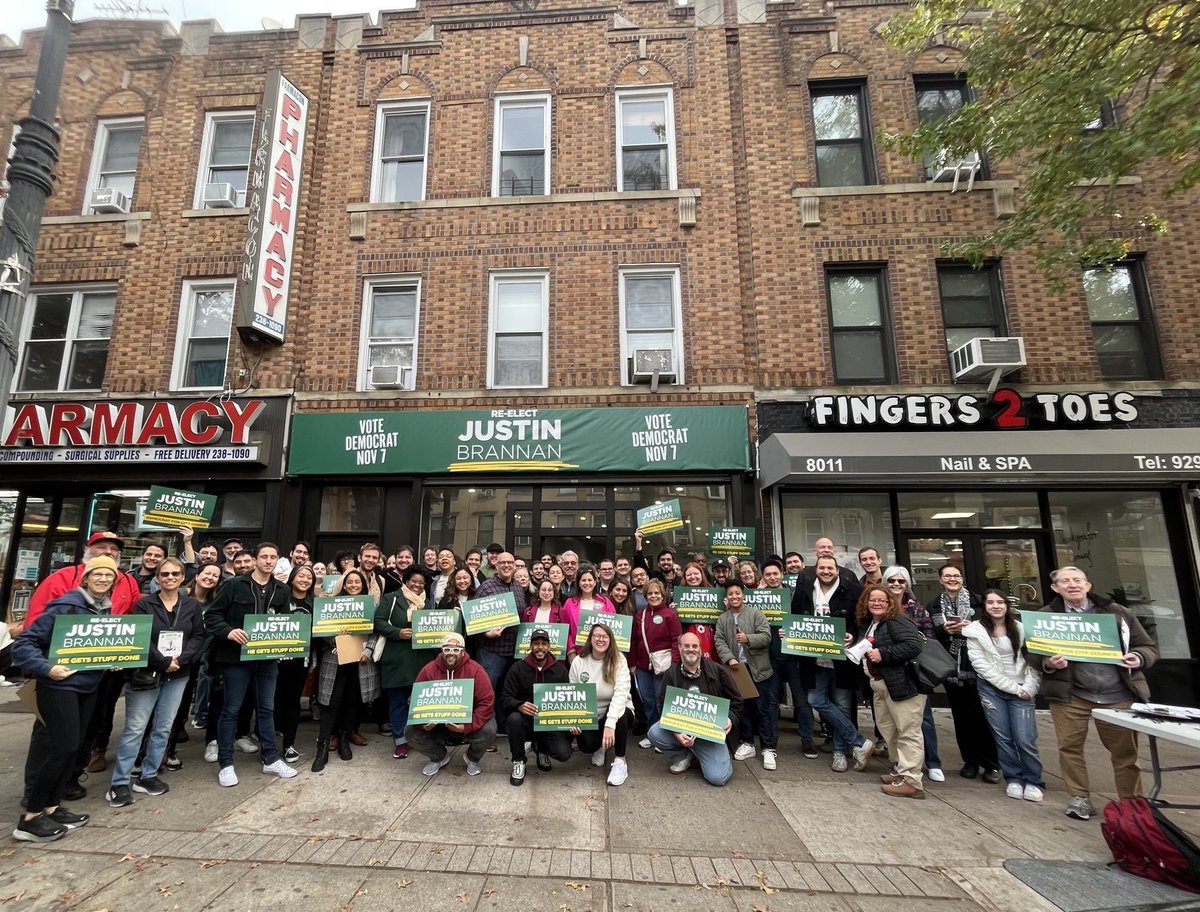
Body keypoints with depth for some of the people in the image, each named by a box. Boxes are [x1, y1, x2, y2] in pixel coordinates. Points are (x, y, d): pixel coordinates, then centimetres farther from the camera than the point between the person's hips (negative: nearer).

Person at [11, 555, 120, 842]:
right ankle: (30, 817, 7)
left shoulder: (107, 610, 4)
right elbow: (23, 643, -16)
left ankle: (51, 806, 24)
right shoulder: (65, 605, -17)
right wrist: (46, 668, -27)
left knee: (73, 747, 11)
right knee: (62, 746, -7)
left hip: (88, 687, 7)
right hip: (58, 686, -7)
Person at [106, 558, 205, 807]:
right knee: (135, 728, -1)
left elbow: (198, 636, 3)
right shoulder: (144, 604, -5)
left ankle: (148, 776, 21)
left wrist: (180, 659, -12)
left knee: (163, 728, 9)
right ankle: (119, 783, 10)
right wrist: (163, 662, -15)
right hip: (146, 673, -3)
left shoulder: (192, 605, 4)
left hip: (177, 675, 3)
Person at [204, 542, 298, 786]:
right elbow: (212, 615, -6)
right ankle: (226, 764, 21)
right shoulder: (234, 585, -7)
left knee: (266, 709, 13)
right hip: (237, 656, -4)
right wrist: (228, 631, -22)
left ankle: (271, 760, 24)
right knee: (231, 710, 7)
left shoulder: (282, 590, 6)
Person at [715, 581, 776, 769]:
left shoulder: (756, 614, -2)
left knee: (764, 708, 1)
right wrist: (729, 658, -16)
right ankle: (746, 744, 24)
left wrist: (748, 639, -25)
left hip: (758, 668, -3)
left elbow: (766, 637, -10)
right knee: (742, 707, 12)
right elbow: (720, 642, 0)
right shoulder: (722, 619, 7)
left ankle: (769, 748, 8)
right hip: (735, 668, 3)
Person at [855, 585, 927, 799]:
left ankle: (911, 781, 2)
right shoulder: (868, 624, 14)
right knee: (888, 730, 16)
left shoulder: (897, 621, -13)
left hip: (903, 684, -10)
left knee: (908, 732, -3)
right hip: (880, 686, 10)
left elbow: (915, 644, -27)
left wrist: (883, 654, -24)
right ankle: (901, 771, 29)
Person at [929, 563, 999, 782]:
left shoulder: (975, 600, 2)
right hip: (951, 666, 2)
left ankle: (991, 764, 12)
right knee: (961, 715, 7)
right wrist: (944, 630, -14)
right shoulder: (935, 606, 9)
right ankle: (970, 761, 18)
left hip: (976, 664, -2)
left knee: (981, 714, -2)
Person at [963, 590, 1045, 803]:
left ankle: (1034, 782, 16)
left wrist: (1029, 687, -10)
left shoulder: (1020, 628, 3)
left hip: (1022, 690, 1)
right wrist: (1012, 687, -10)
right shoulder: (975, 631, -4)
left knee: (1025, 739, -5)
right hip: (992, 689, 0)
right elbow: (981, 665, -8)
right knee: (1003, 737, 4)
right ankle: (1013, 779, 22)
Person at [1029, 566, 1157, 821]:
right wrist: (1048, 663, -20)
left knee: (1125, 752, 9)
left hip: (1118, 695, 1)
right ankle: (1080, 798, 19)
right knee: (1070, 747, 3)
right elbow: (1032, 654, 1)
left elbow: (1149, 646, 9)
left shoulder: (1118, 613, 4)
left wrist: (1139, 658, -12)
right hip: (1069, 695, -1)